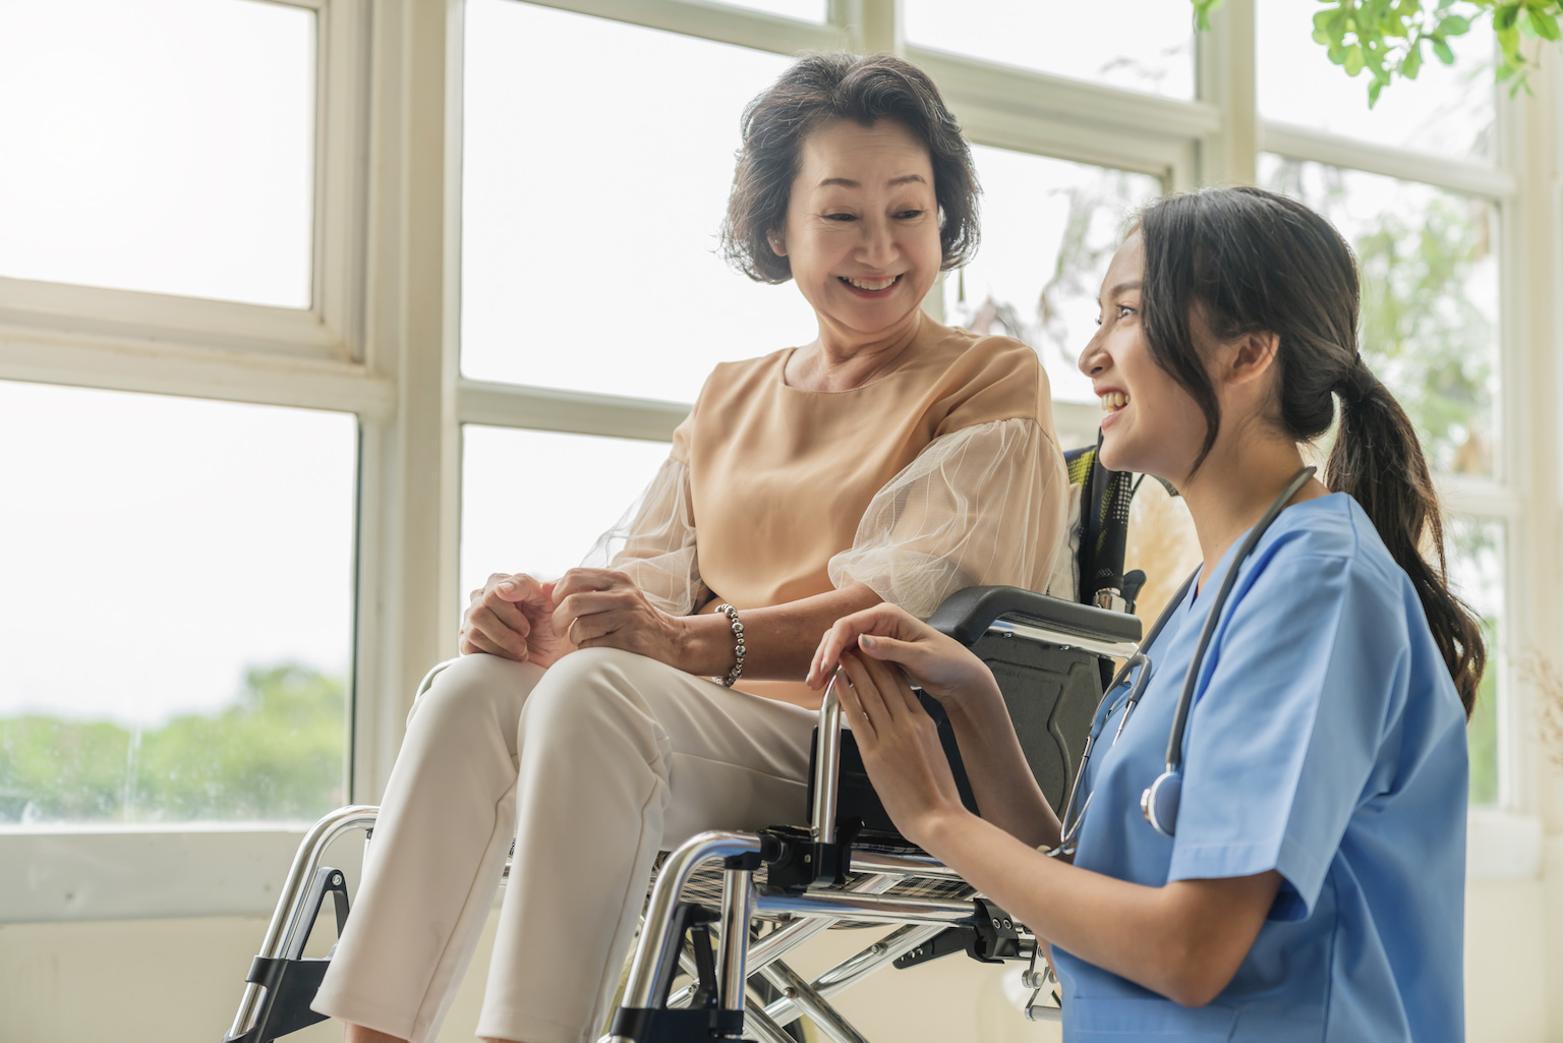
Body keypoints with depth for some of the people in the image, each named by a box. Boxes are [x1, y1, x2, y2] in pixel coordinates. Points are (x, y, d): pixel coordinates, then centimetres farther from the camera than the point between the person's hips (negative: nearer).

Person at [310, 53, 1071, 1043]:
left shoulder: (993, 386, 4)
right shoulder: (731, 397, 24)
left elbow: (917, 605, -12)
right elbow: (651, 567, 13)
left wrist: (692, 642, -27)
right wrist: (545, 610, -12)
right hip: (705, 726, 6)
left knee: (596, 688, -31)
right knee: (474, 686, -21)